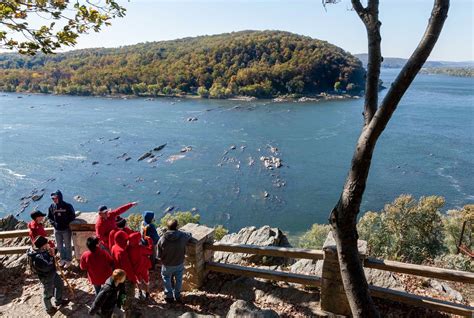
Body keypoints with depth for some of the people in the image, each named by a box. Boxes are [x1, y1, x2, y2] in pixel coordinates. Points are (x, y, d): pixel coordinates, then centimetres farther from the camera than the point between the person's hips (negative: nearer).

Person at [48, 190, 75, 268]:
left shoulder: (67, 206, -16)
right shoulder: (52, 206, -6)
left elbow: (73, 216, -7)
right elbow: (49, 217, 6)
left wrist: (66, 223, -17)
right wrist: (54, 223, -9)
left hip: (66, 229, -4)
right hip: (57, 230, 4)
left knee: (67, 245, 10)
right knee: (59, 245, 19)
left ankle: (68, 260, 27)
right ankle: (63, 258, 39)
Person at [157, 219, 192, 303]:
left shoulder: (162, 239, -23)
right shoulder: (182, 236, -22)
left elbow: (159, 255, -12)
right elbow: (190, 236, 3)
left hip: (167, 265, -1)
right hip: (179, 264, 1)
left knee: (167, 279, 24)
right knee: (178, 280, 24)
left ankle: (169, 296, 32)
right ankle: (177, 295, 37)